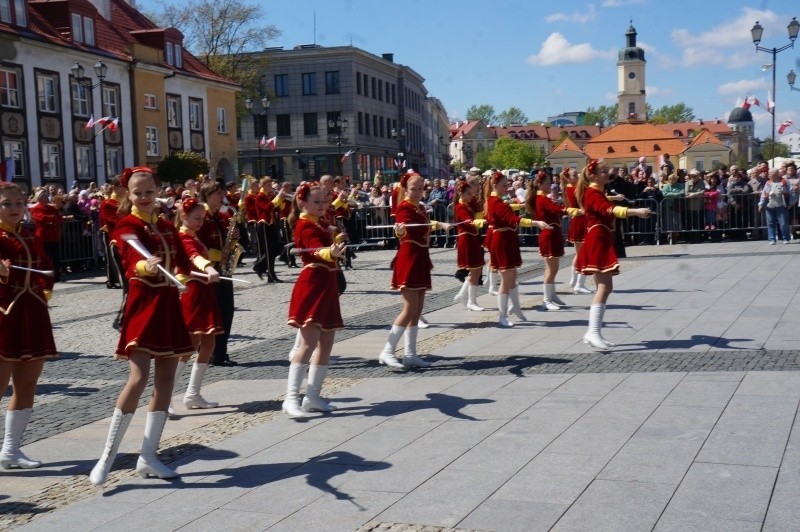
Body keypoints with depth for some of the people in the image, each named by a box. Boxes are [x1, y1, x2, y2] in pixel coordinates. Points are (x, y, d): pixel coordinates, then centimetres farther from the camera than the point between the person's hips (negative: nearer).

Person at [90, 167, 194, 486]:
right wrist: (145, 265, -50)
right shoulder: (128, 226, -6)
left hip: (169, 306, 7)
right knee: (138, 379, -16)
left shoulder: (167, 228, 14)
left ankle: (148, 457, 15)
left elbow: (181, 262, 5)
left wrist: (182, 274, -19)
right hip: (143, 304, -7)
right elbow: (133, 256, -27)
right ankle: (107, 458, -7)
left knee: (166, 381, 6)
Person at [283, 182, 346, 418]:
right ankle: (291, 398, -18)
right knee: (309, 343, -17)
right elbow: (317, 250, -32)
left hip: (326, 286, 10)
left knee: (326, 342, 10)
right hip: (312, 285, -10)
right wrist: (331, 252, -49)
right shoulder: (305, 226, -12)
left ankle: (313, 396, 17)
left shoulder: (321, 224, 16)